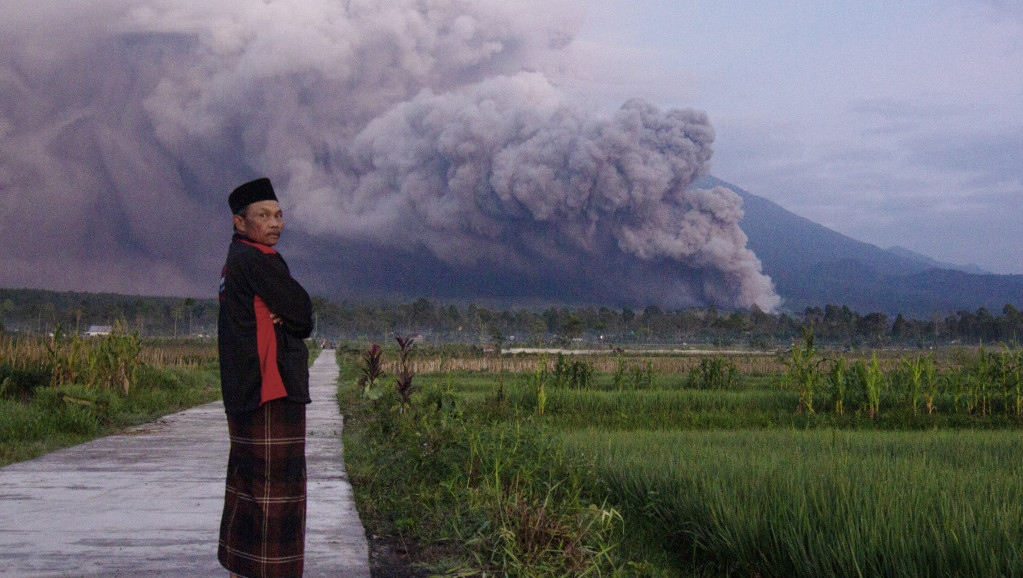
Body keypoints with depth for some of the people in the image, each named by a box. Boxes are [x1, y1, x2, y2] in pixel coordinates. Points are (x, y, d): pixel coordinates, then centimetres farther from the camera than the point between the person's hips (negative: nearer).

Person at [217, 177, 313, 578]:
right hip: (272, 391, -11)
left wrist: (280, 318, -2)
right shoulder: (257, 259, -12)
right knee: (277, 485, -9)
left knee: (248, 484, 15)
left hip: (245, 393, 11)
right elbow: (303, 315, -11)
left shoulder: (236, 261, 19)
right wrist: (288, 319, 8)